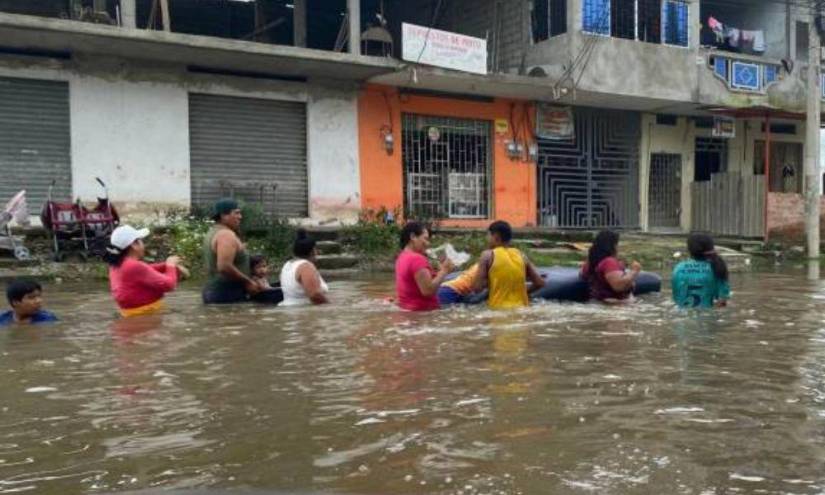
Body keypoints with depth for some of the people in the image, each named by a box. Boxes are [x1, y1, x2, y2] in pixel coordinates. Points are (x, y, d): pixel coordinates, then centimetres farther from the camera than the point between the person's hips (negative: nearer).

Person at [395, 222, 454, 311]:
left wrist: (439, 271, 8)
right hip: (422, 311, -10)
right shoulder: (417, 259, -19)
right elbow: (428, 291, -25)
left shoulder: (403, 257, 11)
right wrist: (443, 271, -14)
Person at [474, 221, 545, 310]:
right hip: (521, 308, 5)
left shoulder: (488, 255, -4)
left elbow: (478, 287, -10)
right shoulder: (521, 255, 8)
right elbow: (540, 283, 8)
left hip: (497, 309, -5)